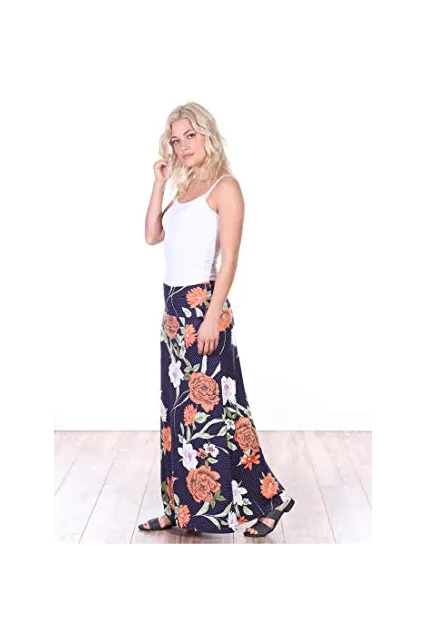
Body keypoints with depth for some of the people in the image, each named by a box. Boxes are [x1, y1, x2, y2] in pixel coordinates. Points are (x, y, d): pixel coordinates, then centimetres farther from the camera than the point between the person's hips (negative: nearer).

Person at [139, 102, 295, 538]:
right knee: (178, 406, 11)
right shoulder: (183, 188, 16)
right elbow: (152, 236, 11)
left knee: (212, 406, -5)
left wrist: (212, 317, -19)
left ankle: (265, 501, 9)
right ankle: (180, 507, 21)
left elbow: (229, 258, -13)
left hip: (202, 305, -8)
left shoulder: (224, 187, -7)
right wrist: (159, 183, 7)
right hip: (175, 306, 8)